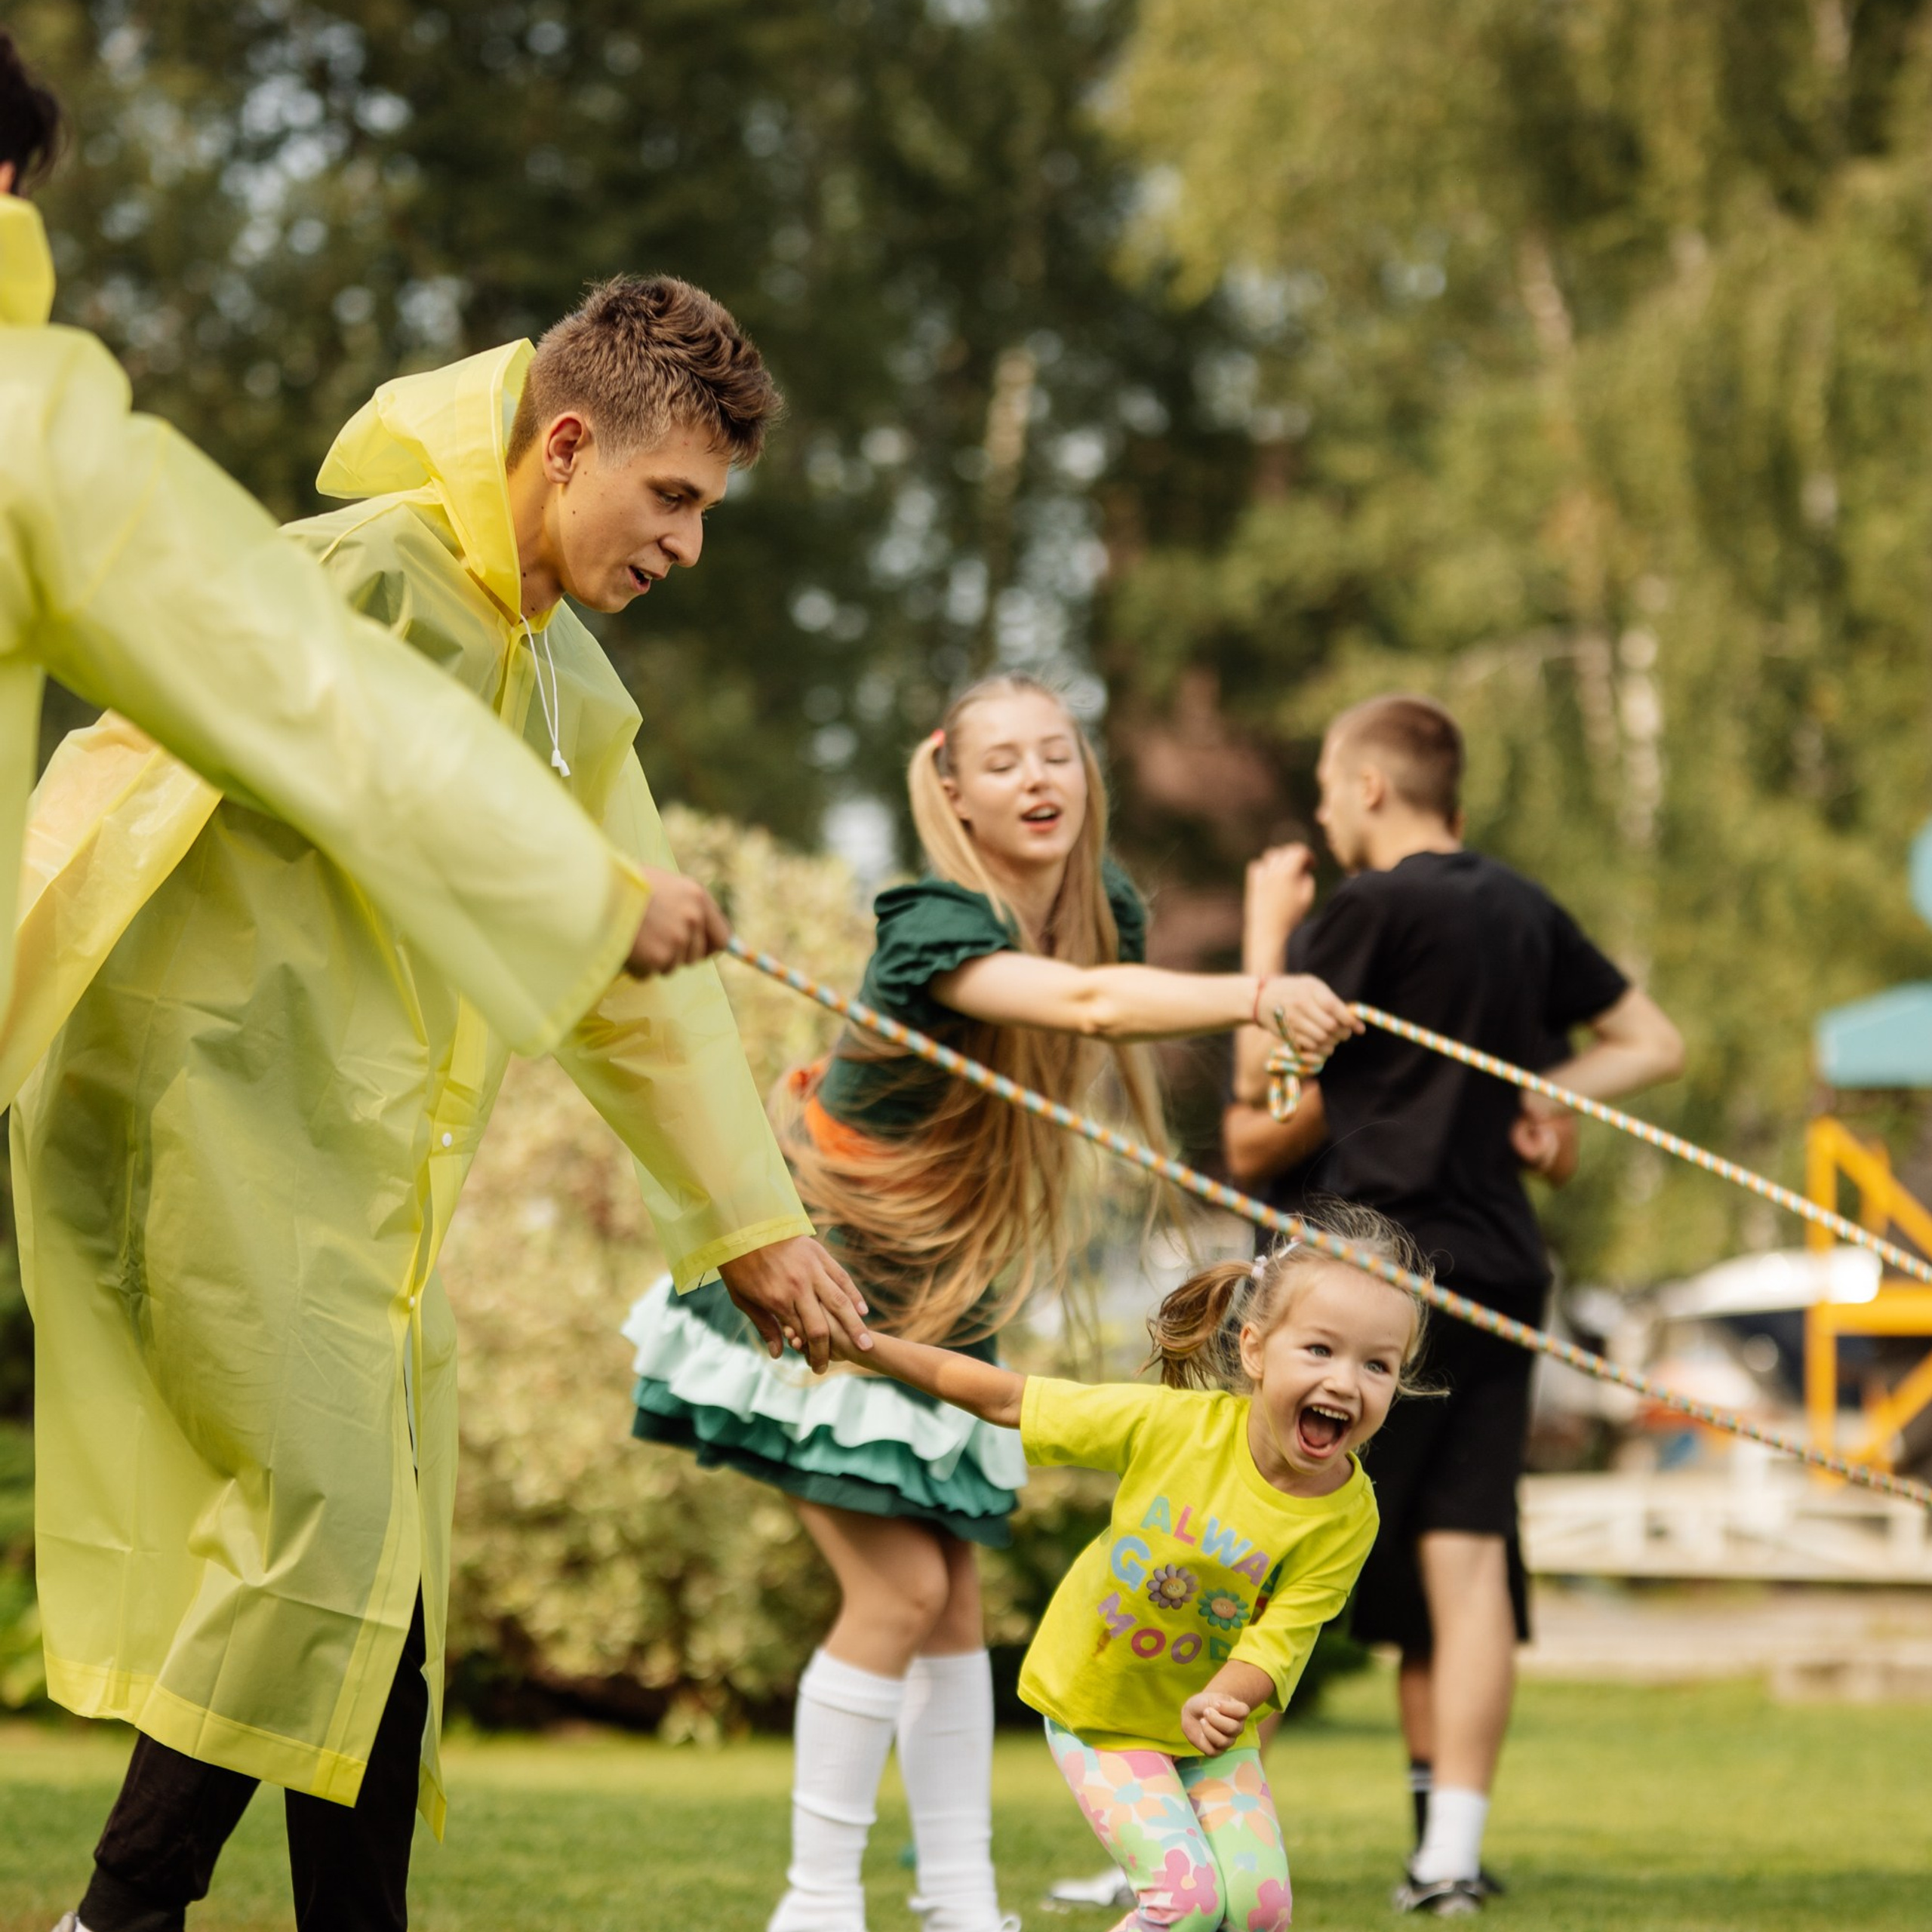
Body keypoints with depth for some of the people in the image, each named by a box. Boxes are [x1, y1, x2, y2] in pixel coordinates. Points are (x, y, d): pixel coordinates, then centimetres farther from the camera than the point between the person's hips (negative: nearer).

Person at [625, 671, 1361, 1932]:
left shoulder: (1100, 909, -2)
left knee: (955, 1594, 6)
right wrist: (1257, 996, -54)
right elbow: (1085, 1001, -44)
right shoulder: (936, 926, -26)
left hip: (937, 1299, 7)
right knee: (899, 1587, -13)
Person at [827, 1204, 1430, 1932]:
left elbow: (1277, 1639, -20)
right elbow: (1011, 1400, -13)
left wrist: (1221, 1702, -43)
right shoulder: (1174, 1423, -23)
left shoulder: (1347, 1517, -19)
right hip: (1095, 1707, -3)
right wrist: (863, 1343, -13)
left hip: (1207, 1725, 3)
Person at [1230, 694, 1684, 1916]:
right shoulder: (1524, 910, 12)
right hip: (1500, 1267, 6)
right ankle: (1453, 1851, -2)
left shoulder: (1374, 910, -9)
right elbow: (1655, 1044, 21)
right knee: (1466, 1556, 2)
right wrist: (1539, 1094, 10)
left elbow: (1260, 1077, -1)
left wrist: (1268, 930, 11)